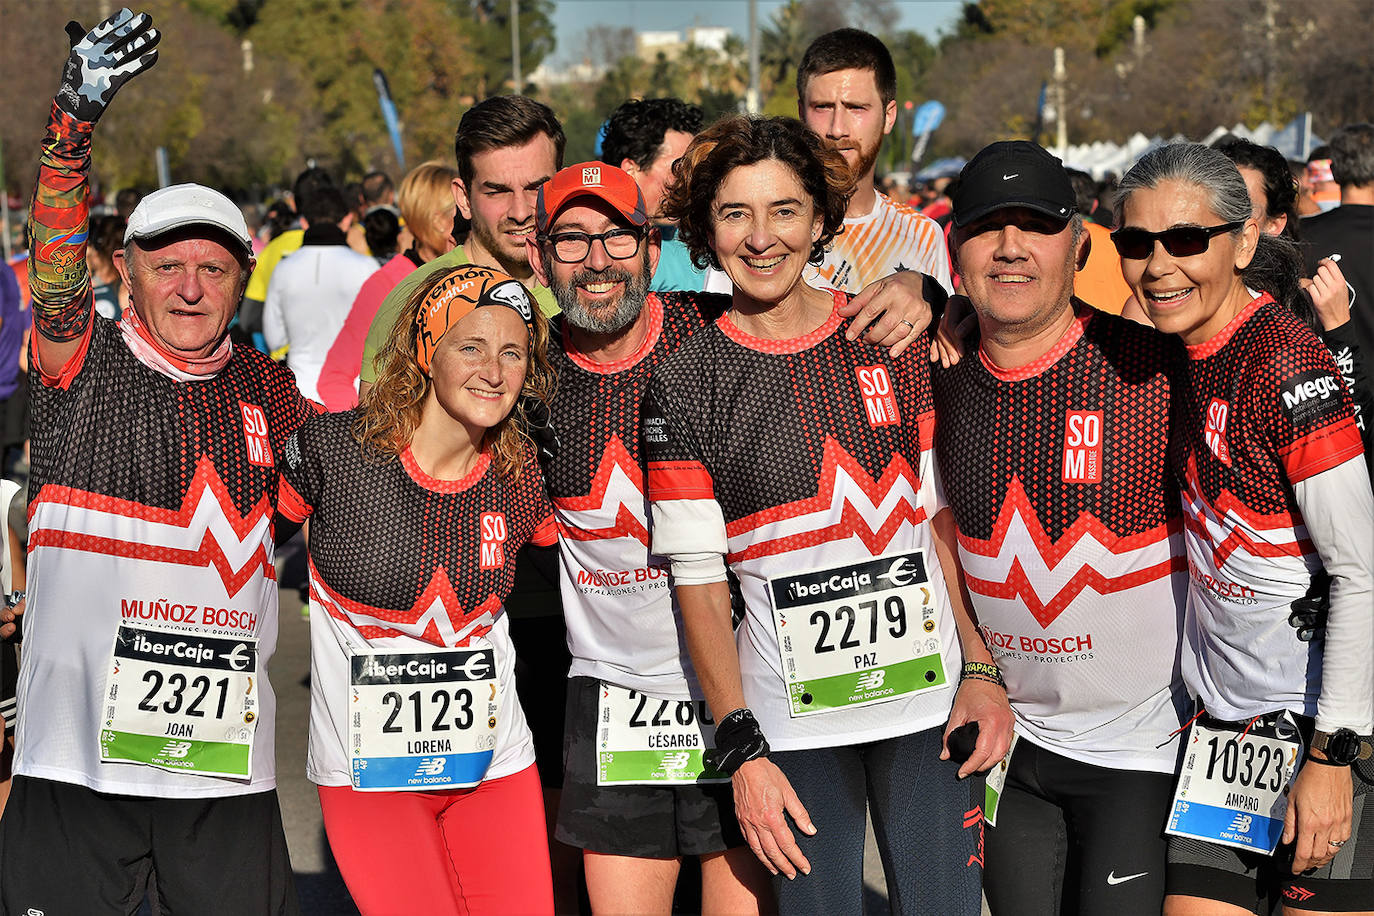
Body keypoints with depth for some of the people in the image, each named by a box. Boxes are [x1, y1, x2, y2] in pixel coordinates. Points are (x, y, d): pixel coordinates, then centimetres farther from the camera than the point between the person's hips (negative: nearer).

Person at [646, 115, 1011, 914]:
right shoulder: (684, 384, -2)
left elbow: (945, 515, 7)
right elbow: (697, 577, -3)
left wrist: (981, 669, -1)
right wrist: (741, 750, -8)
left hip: (928, 699, 1)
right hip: (791, 722, -1)